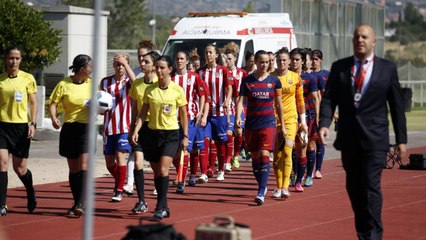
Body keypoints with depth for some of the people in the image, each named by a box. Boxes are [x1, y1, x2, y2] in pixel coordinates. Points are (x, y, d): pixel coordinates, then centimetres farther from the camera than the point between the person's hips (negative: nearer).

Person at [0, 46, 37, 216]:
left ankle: (31, 193, 37)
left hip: (21, 126, -1)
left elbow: (33, 103, 6)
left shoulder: (28, 79, 2)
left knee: (20, 168, 5)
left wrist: (32, 123, -6)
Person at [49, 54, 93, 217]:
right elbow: (53, 104, -2)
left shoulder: (91, 84, 6)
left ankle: (80, 203, -18)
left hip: (87, 129, 0)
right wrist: (54, 118, -21)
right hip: (69, 129, 0)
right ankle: (76, 203, 17)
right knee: (73, 169, 7)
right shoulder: (64, 85, -2)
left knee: (83, 166, -14)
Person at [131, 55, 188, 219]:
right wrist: (136, 131, -7)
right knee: (156, 172, 8)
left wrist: (185, 136, 3)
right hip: (152, 133, 3)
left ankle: (160, 208, -17)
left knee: (163, 170, -17)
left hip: (171, 134, -3)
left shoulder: (177, 90, -2)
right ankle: (164, 207, 19)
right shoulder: (149, 90, 4)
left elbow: (183, 115, 5)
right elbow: (143, 113, 6)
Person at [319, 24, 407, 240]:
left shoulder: (387, 69, 3)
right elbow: (329, 98, 2)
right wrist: (324, 123, -16)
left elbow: (397, 106, 4)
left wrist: (401, 139, 2)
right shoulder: (339, 67, 7)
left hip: (375, 139, -3)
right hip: (349, 139, 3)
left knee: (371, 185, -11)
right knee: (353, 187, 9)